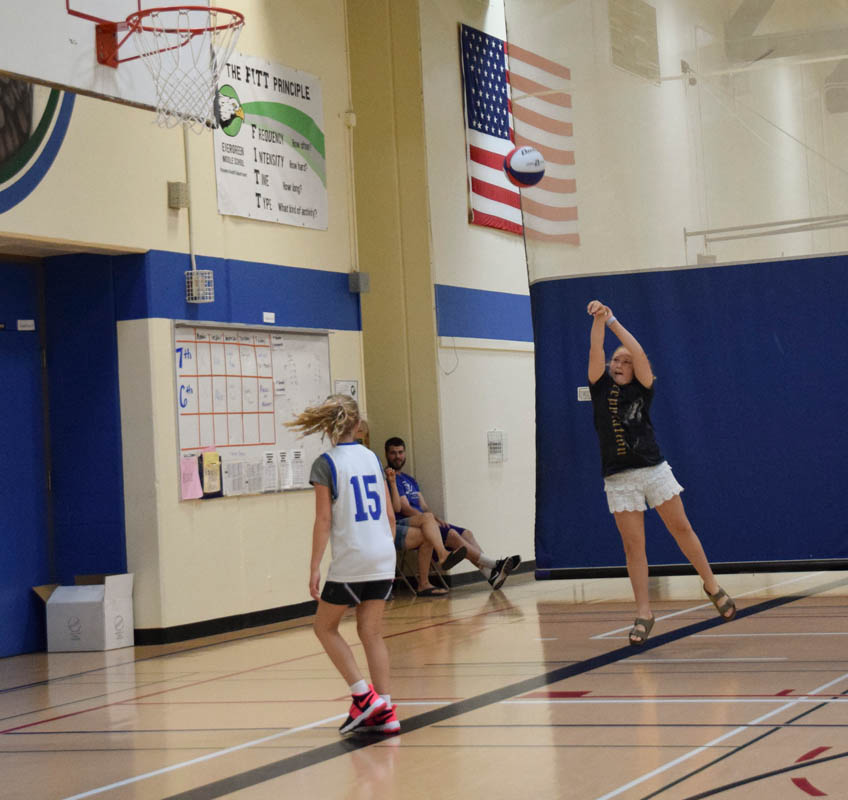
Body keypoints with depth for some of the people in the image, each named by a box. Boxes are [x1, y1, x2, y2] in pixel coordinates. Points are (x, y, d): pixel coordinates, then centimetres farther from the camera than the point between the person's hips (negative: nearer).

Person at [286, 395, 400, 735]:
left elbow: (324, 521, -10)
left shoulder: (325, 464, -6)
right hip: (382, 559, 5)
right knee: (371, 632, 10)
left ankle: (364, 695, 0)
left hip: (350, 561, -5)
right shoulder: (372, 458, 10)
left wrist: (315, 567, -6)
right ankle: (384, 711, 5)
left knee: (325, 627, 11)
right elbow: (390, 515, 12)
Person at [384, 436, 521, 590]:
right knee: (452, 535, -26)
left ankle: (490, 575, -20)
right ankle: (493, 564, -28)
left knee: (466, 533, -7)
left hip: (427, 524, 9)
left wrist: (436, 519, -2)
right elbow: (404, 509, -14)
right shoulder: (389, 478, -5)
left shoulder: (410, 480, 25)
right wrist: (432, 519, -18)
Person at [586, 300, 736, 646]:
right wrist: (598, 320, -20)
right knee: (633, 545, -1)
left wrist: (612, 320, -14)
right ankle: (643, 613, 3)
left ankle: (712, 586, 22)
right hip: (619, 479, 0)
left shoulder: (642, 389, 2)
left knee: (681, 529, 5)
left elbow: (638, 353, -12)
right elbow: (596, 353, -10)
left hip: (654, 469, 0)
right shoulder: (601, 388, 4)